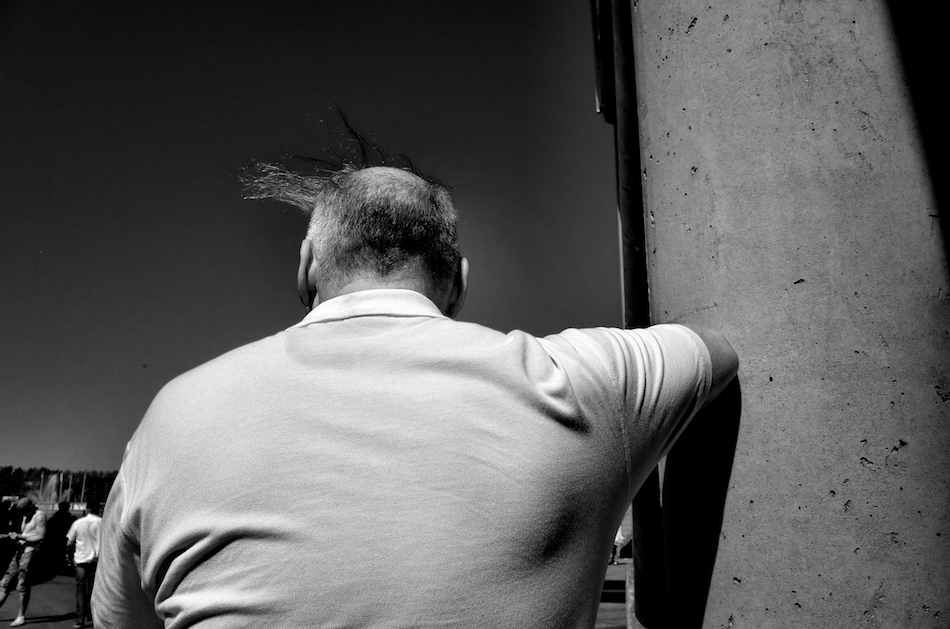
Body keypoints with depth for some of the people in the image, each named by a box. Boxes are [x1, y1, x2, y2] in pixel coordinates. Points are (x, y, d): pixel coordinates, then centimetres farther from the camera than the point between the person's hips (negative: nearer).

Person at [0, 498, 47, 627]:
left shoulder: (39, 516, -11)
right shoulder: (26, 516, 15)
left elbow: (40, 537, -16)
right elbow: (24, 534, 16)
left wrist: (19, 537, -15)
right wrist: (15, 536, -4)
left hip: (30, 552, -9)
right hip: (20, 550, 9)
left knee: (22, 586, -3)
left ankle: (21, 617, 7)